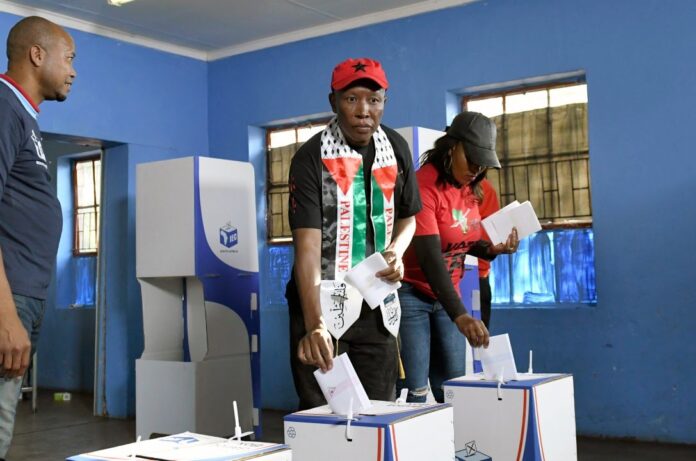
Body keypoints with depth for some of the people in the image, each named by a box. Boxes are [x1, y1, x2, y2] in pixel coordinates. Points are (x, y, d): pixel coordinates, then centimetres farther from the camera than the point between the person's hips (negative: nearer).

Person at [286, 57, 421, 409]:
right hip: (322, 300, -4)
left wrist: (396, 251, -8)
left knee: (379, 408, 9)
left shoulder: (396, 149, 1)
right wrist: (314, 324, -36)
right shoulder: (311, 158, -15)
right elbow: (308, 244, -24)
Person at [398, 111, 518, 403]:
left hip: (447, 295, 8)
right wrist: (459, 315, -37)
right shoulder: (424, 186, -21)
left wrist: (492, 249, -8)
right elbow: (429, 257, -30)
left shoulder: (468, 188, 4)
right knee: (414, 393, -8)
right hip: (411, 294, -8)